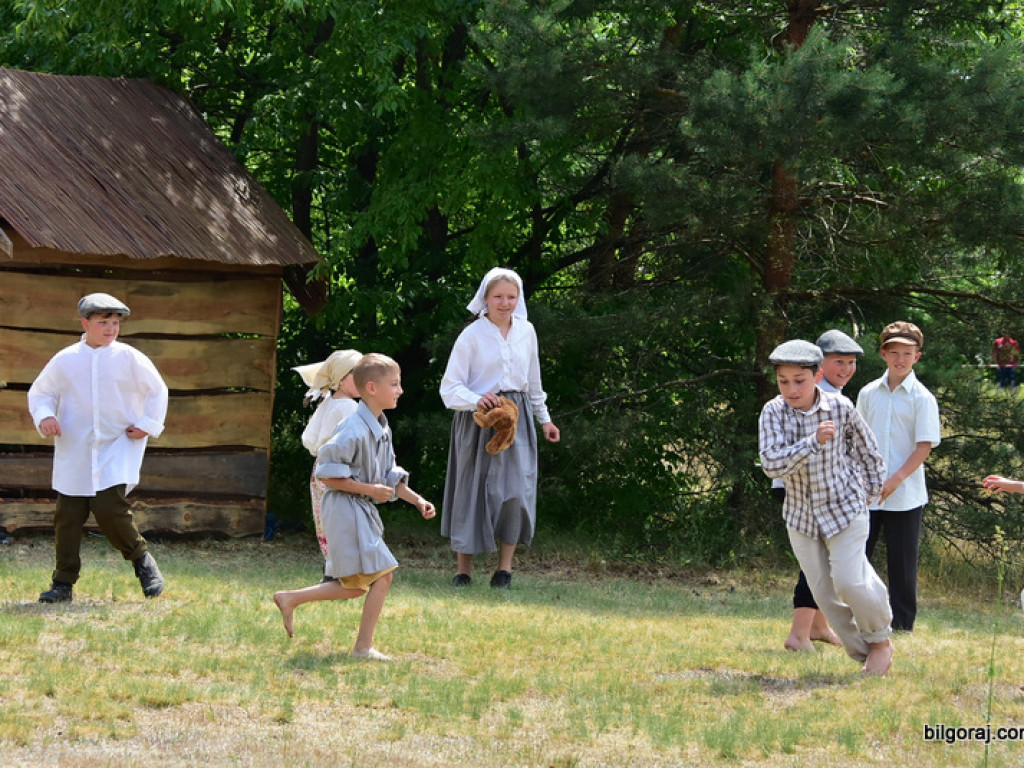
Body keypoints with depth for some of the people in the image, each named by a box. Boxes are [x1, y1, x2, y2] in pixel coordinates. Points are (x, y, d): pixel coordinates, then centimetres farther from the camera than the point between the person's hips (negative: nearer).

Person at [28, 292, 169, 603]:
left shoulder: (129, 358, 0)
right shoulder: (65, 361, 1)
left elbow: (157, 391, 11)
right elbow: (39, 392, 12)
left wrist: (147, 425, 1)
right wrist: (44, 416, -8)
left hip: (117, 449, -2)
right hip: (74, 450, 2)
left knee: (110, 507, -17)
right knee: (67, 515, -1)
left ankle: (141, 557, 8)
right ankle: (63, 583, 9)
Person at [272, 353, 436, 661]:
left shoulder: (382, 429, 11)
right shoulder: (354, 429, -20)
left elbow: (390, 477, 17)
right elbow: (327, 474, -20)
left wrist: (417, 500, 4)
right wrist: (369, 489, -18)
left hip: (364, 510, 10)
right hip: (346, 509, -10)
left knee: (355, 587, 13)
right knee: (381, 575, -9)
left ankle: (290, 599, 20)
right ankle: (364, 646, -1)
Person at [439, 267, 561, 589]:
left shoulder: (525, 331, 8)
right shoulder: (472, 336, -6)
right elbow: (450, 387, -9)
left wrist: (544, 418, 25)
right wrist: (476, 400, -28)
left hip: (516, 419, 3)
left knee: (516, 489, -8)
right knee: (473, 492, 1)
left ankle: (505, 568, 0)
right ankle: (464, 570, 12)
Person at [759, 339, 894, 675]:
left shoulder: (840, 408, -14)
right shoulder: (773, 413, -14)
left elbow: (866, 449, 4)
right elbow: (771, 463, -27)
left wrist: (872, 488, 15)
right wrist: (814, 442, -37)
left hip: (844, 507, -3)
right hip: (801, 515, 3)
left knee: (849, 581, -15)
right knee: (824, 593, 4)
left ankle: (881, 640, 10)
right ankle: (863, 653, 18)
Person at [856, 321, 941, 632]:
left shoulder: (922, 399, -3)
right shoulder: (868, 394, 9)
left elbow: (924, 446, -8)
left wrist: (896, 479, -18)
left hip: (905, 494, -4)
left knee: (902, 561, 1)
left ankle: (902, 623, 11)